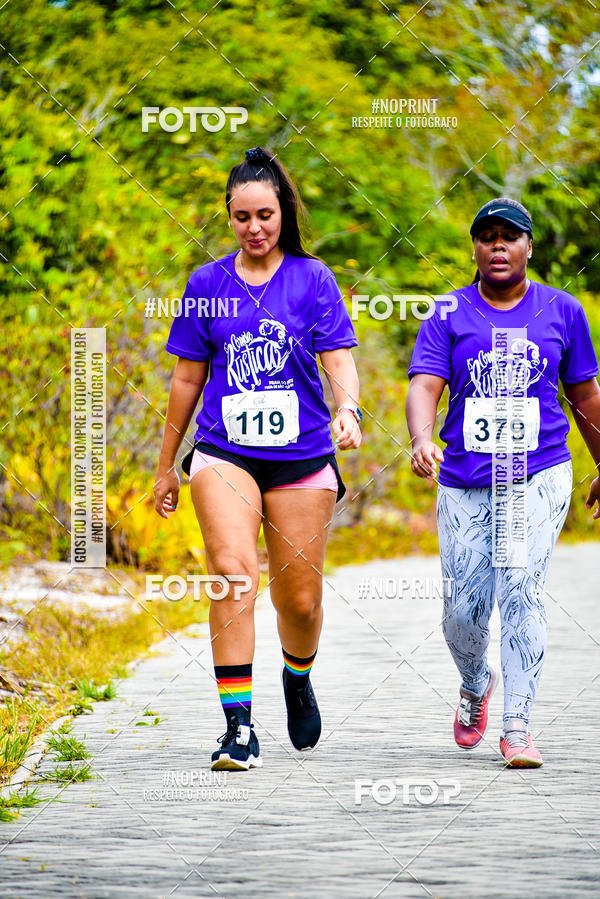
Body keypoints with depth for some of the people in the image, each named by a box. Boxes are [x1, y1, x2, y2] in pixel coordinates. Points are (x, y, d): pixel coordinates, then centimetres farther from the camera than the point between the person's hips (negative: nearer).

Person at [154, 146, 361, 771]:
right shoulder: (208, 284, 7)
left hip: (302, 457, 0)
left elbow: (339, 360, -4)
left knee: (299, 599, 4)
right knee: (232, 572, -22)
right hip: (223, 454, 0)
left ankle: (298, 679, 40)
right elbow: (187, 379, 14)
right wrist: (166, 465, 18)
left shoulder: (313, 279, 3)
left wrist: (348, 409, -27)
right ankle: (238, 728, -21)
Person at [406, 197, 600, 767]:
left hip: (539, 476, -1)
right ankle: (475, 684, 34)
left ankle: (516, 727, -14)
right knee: (464, 608, 1)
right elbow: (425, 385, -10)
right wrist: (421, 440, -29)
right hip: (465, 483, 1)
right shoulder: (449, 315, 4)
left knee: (521, 592, -17)